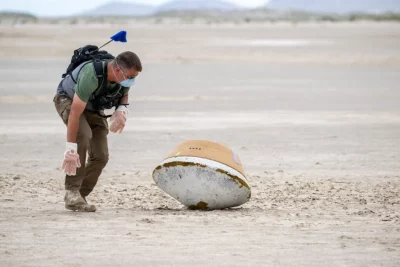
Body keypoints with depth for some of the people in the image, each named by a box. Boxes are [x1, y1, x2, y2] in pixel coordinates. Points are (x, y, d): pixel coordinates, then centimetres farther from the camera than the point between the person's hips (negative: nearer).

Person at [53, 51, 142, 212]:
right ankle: (72, 192, -29)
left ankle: (78, 198, 8)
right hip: (68, 100, -6)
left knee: (100, 156, -7)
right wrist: (70, 149, -43)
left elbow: (124, 94, 3)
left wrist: (122, 110, -22)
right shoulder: (92, 76, -42)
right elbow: (75, 113, -41)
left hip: (93, 108, 7)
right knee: (84, 135, -34)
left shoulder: (125, 75, -21)